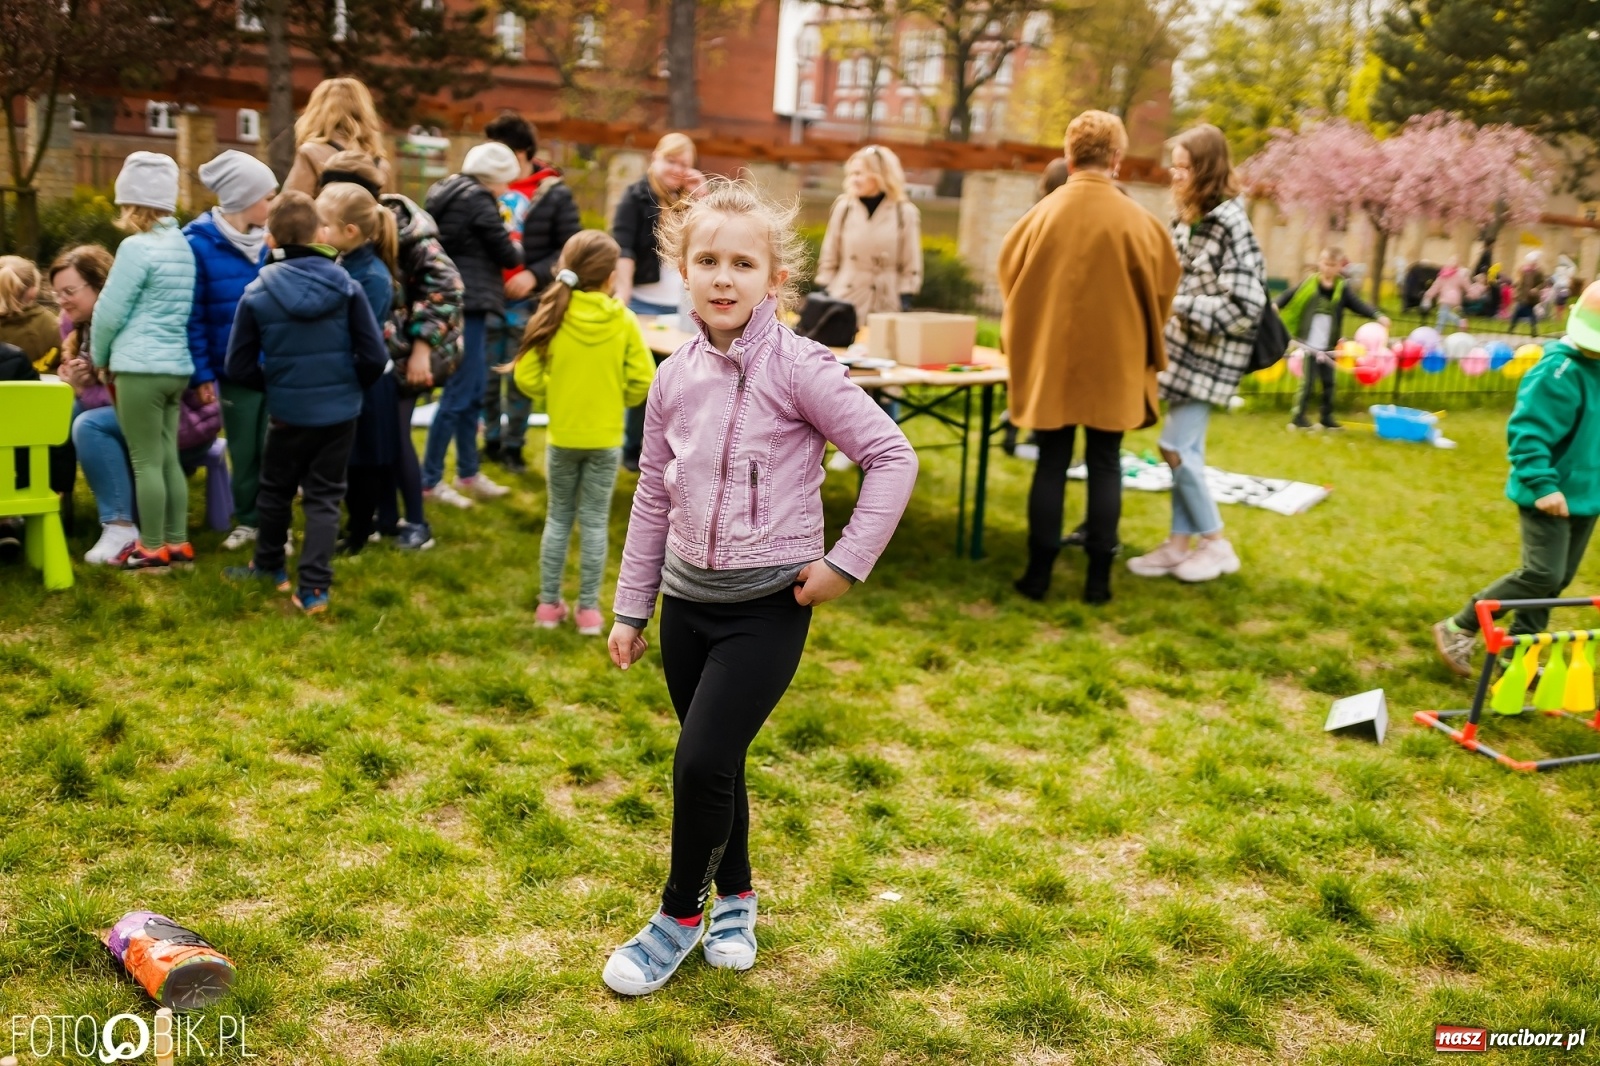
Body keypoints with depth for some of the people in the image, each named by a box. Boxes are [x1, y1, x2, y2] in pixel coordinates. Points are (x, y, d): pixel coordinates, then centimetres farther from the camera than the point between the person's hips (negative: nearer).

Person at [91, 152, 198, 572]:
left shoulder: (137, 247, -12)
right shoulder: (184, 245, 10)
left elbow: (110, 311, -9)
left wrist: (99, 356, 10)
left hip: (141, 368, -7)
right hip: (178, 367, 7)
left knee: (146, 461, -1)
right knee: (168, 457, 12)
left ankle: (153, 549, 5)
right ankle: (178, 543, 16)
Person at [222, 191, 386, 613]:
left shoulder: (257, 294, -8)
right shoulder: (347, 287, -8)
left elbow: (239, 364, -3)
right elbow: (375, 356, -8)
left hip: (287, 413, 0)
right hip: (340, 412, 0)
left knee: (276, 490, 21)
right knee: (324, 498, 7)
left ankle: (269, 566, 39)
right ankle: (314, 589, 2)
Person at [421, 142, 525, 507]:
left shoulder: (447, 192, 14)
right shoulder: (478, 201, -13)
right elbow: (508, 255, -8)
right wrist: (518, 250, 13)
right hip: (469, 303, -10)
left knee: (473, 391, 16)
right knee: (459, 393, -4)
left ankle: (468, 473, 25)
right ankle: (430, 480, 2)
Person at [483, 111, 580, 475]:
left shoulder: (556, 194, -3)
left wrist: (535, 274, -15)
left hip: (527, 304, -3)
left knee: (520, 381, 4)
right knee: (486, 378, 8)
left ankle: (514, 447, 17)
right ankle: (491, 441, 23)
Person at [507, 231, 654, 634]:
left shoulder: (553, 316, -9)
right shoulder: (623, 321, -10)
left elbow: (527, 378, -9)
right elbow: (643, 380, -10)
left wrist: (555, 393, 10)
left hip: (562, 436, 1)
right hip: (605, 438, -1)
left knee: (559, 518, 14)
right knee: (595, 522, 9)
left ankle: (549, 604, 19)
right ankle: (588, 609, 13)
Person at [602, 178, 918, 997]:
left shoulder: (799, 369, -13)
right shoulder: (675, 378, 3)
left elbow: (892, 457, -11)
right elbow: (653, 498, 11)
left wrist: (847, 561, -12)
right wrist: (632, 608, 13)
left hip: (768, 605, -5)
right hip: (688, 599, 5)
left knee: (702, 762, -9)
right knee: (712, 764, 14)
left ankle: (680, 915, 15)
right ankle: (735, 899, 37)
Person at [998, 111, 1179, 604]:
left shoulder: (1043, 214, -6)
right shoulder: (1136, 221, -8)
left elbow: (1009, 273, 4)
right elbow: (1161, 286, 0)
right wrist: (1142, 343, 17)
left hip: (1050, 359, 1)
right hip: (1114, 360, -1)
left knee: (1051, 463, 8)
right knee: (1105, 465, 7)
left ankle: (1039, 572, 11)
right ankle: (1098, 576, 10)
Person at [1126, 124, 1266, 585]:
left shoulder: (1229, 223, -17)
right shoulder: (1187, 217, 8)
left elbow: (1244, 306, -20)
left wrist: (1178, 306, -20)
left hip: (1210, 355, -8)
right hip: (1184, 349, 8)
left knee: (1176, 447, -7)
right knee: (1186, 449, 11)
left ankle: (1216, 544, 7)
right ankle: (1180, 544, 18)